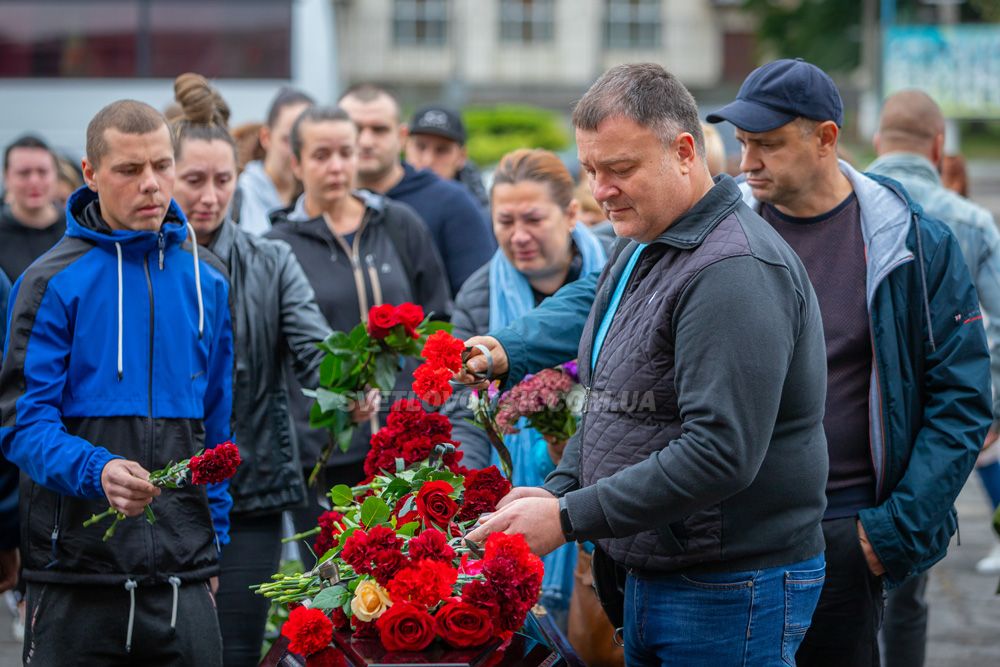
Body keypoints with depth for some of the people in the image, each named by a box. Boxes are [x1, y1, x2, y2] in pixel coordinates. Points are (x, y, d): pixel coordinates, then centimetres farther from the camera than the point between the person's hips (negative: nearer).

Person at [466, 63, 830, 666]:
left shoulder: (737, 271, -20)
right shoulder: (638, 252, 14)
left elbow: (720, 454, -27)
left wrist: (569, 519, -24)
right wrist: (558, 491, 2)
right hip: (650, 582, 9)